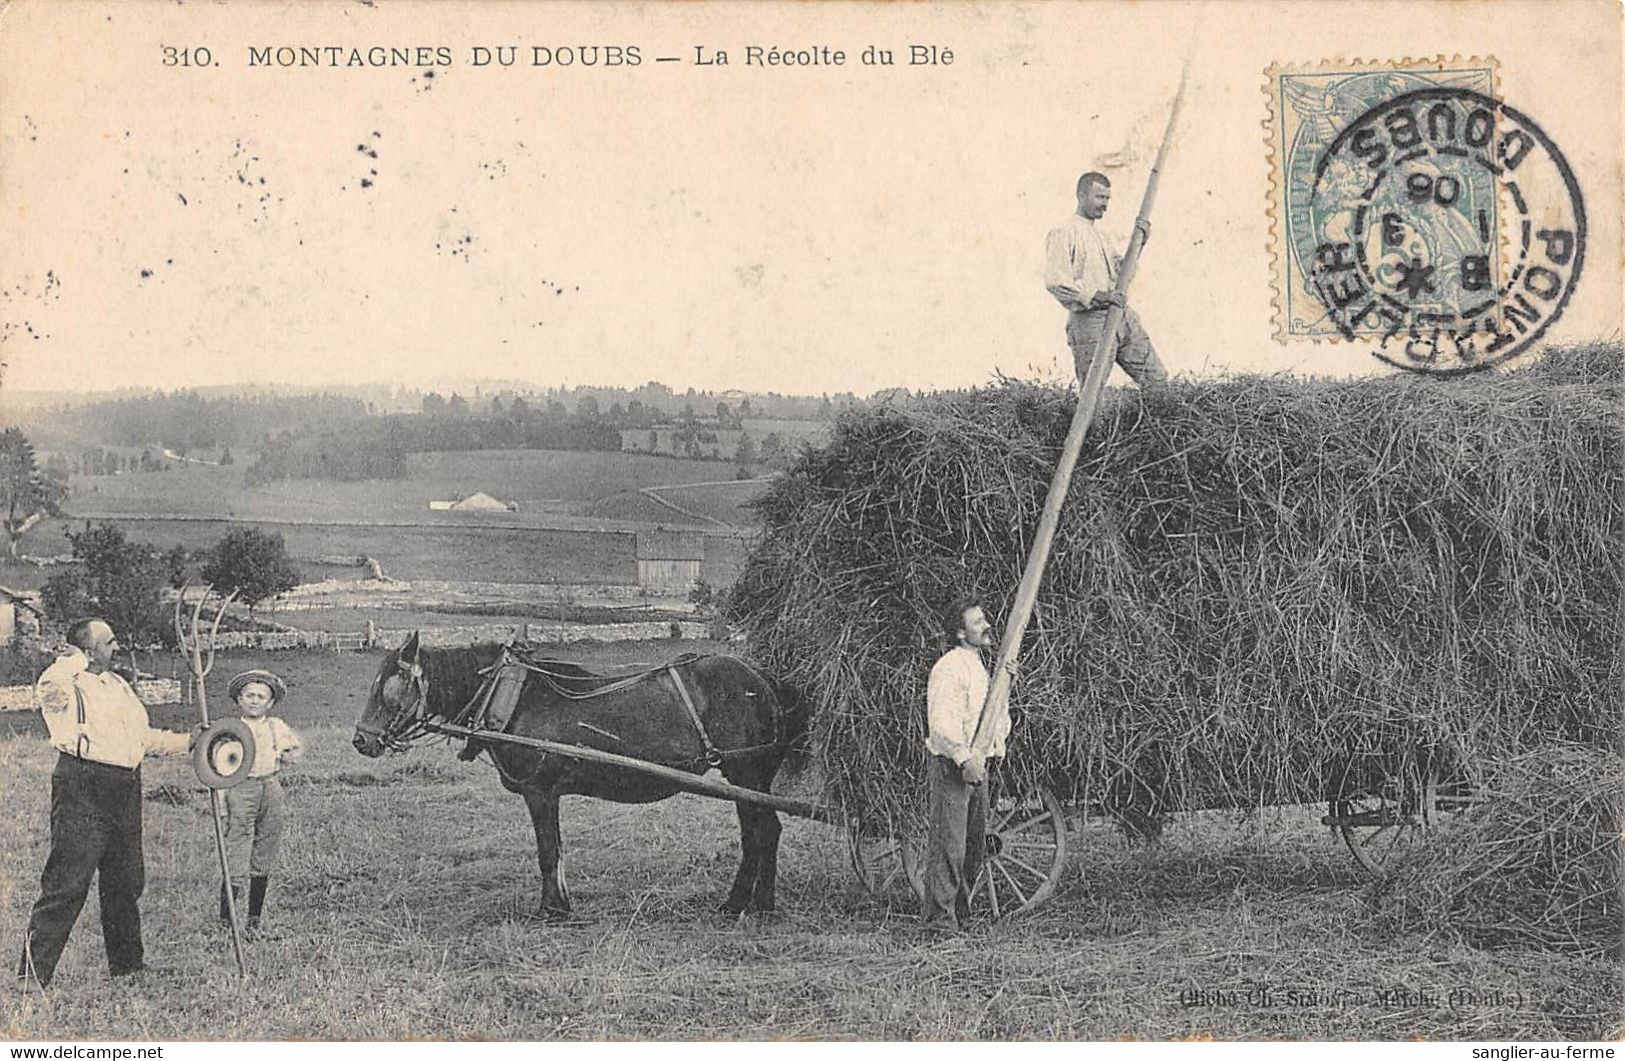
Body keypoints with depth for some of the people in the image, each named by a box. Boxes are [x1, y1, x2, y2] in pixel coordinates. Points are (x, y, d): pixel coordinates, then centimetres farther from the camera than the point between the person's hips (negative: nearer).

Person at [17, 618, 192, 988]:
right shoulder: (67, 686, -9)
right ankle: (33, 975, -6)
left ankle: (127, 964, 32)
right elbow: (46, 689, -35)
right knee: (66, 885, -10)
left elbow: (142, 735, 28)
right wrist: (76, 662, -21)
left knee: (126, 881, 17)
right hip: (82, 791, -8)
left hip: (125, 790, 8)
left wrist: (187, 742, 22)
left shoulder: (119, 685, 19)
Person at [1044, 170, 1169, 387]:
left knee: (1156, 378, 5)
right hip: (1089, 320, -8)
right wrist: (1095, 295, -22)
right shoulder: (1063, 234, -5)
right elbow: (1055, 281, -17)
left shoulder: (1099, 234, 23)